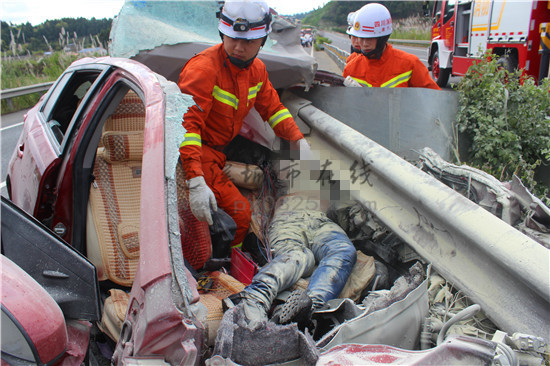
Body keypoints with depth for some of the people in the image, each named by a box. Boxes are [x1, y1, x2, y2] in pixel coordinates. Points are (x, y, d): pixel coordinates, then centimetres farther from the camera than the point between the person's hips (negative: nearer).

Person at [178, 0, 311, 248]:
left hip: (220, 150, 9)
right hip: (192, 153, -8)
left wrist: (299, 140, 2)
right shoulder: (204, 68, -24)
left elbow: (272, 107, 16)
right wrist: (195, 182, -41)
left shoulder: (256, 69, 3)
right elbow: (185, 124, -32)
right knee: (238, 213, -14)